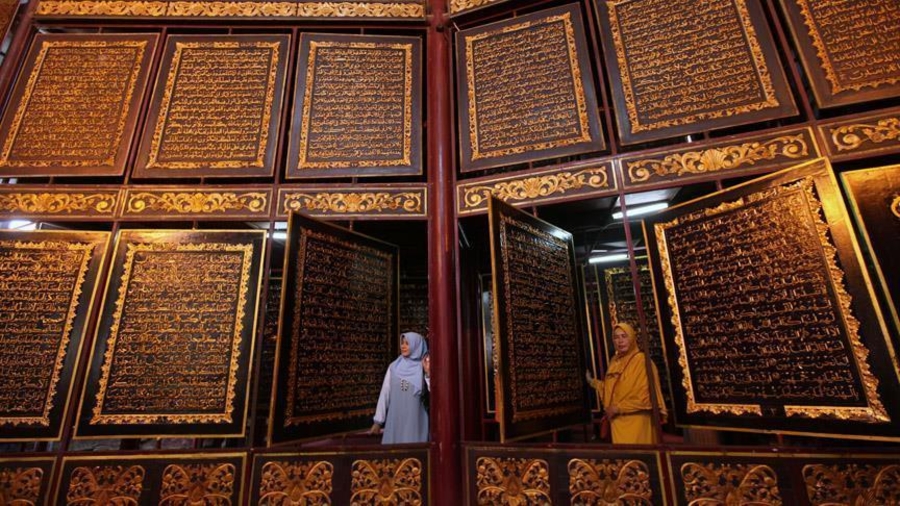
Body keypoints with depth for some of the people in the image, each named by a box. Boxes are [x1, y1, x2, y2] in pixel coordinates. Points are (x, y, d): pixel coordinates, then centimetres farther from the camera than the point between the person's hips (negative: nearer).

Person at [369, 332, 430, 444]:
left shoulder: (423, 367, -1)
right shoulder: (394, 366, 5)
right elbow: (385, 393, 5)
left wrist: (428, 373, -19)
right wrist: (378, 421, 4)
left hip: (415, 421, -2)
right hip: (395, 420, 2)